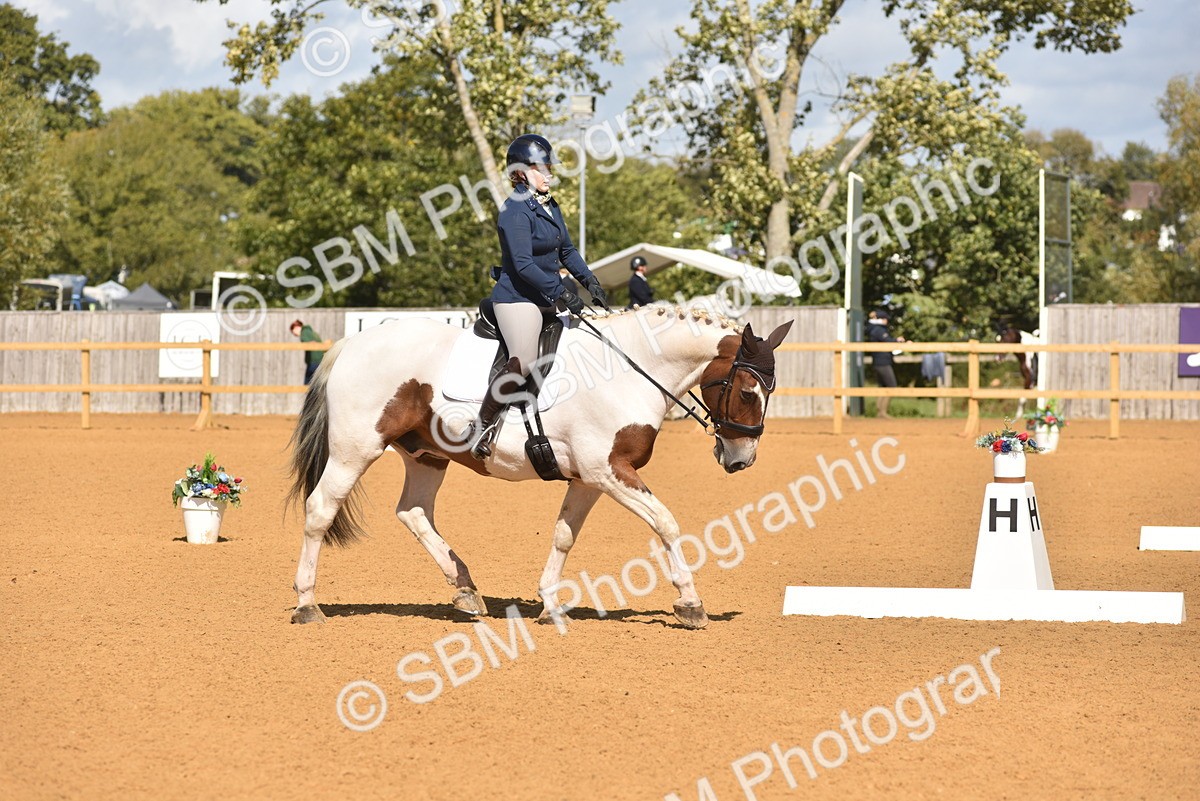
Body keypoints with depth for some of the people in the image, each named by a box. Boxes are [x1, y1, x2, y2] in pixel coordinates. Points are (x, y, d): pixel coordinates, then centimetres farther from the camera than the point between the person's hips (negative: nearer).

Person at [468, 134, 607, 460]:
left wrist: (589, 281, 5)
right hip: (517, 297, -10)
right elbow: (523, 264, -23)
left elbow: (566, 250, 20)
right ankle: (481, 426, -13)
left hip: (547, 299, 10)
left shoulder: (550, 206, 12)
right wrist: (562, 293, -25)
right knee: (523, 363, -22)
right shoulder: (516, 210, -16)